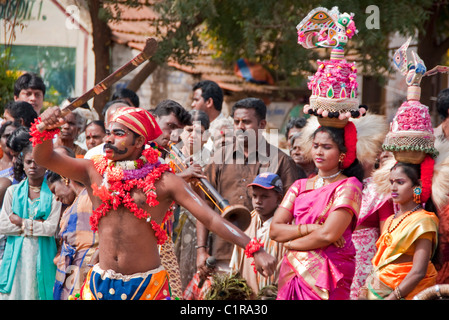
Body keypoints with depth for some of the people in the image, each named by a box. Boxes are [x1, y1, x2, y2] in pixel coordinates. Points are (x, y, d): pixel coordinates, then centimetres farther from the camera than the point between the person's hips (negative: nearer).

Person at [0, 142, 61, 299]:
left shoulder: (53, 192, -1)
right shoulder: (13, 191, 7)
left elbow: (52, 228, -10)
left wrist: (21, 221, -7)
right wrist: (35, 225, -7)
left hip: (42, 255, -2)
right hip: (16, 255, 2)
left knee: (40, 293, -4)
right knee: (14, 293, -2)